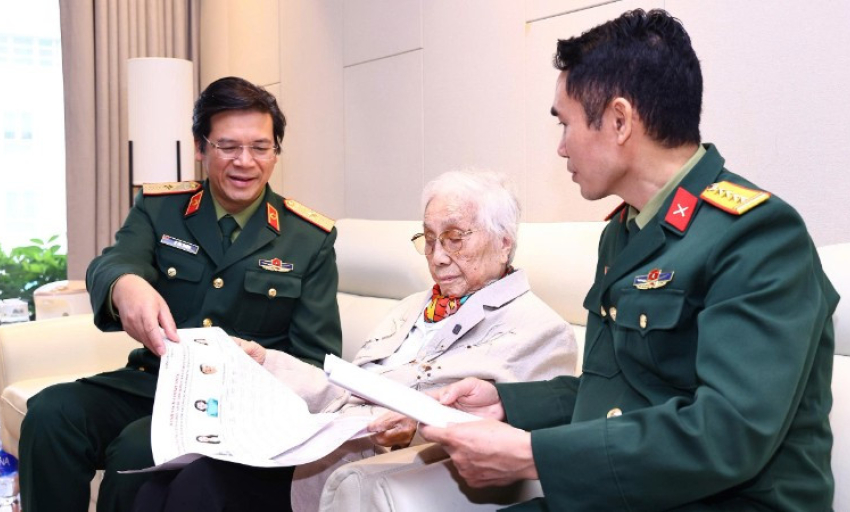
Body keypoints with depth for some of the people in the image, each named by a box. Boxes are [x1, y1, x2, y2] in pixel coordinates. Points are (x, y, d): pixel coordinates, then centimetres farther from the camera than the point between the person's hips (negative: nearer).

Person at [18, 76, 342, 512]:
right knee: (50, 413, -25)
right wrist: (125, 284, -40)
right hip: (152, 382, 3)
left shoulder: (311, 240, 0)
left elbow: (318, 359, 0)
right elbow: (110, 264, -14)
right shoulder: (158, 209, 6)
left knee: (136, 450, -29)